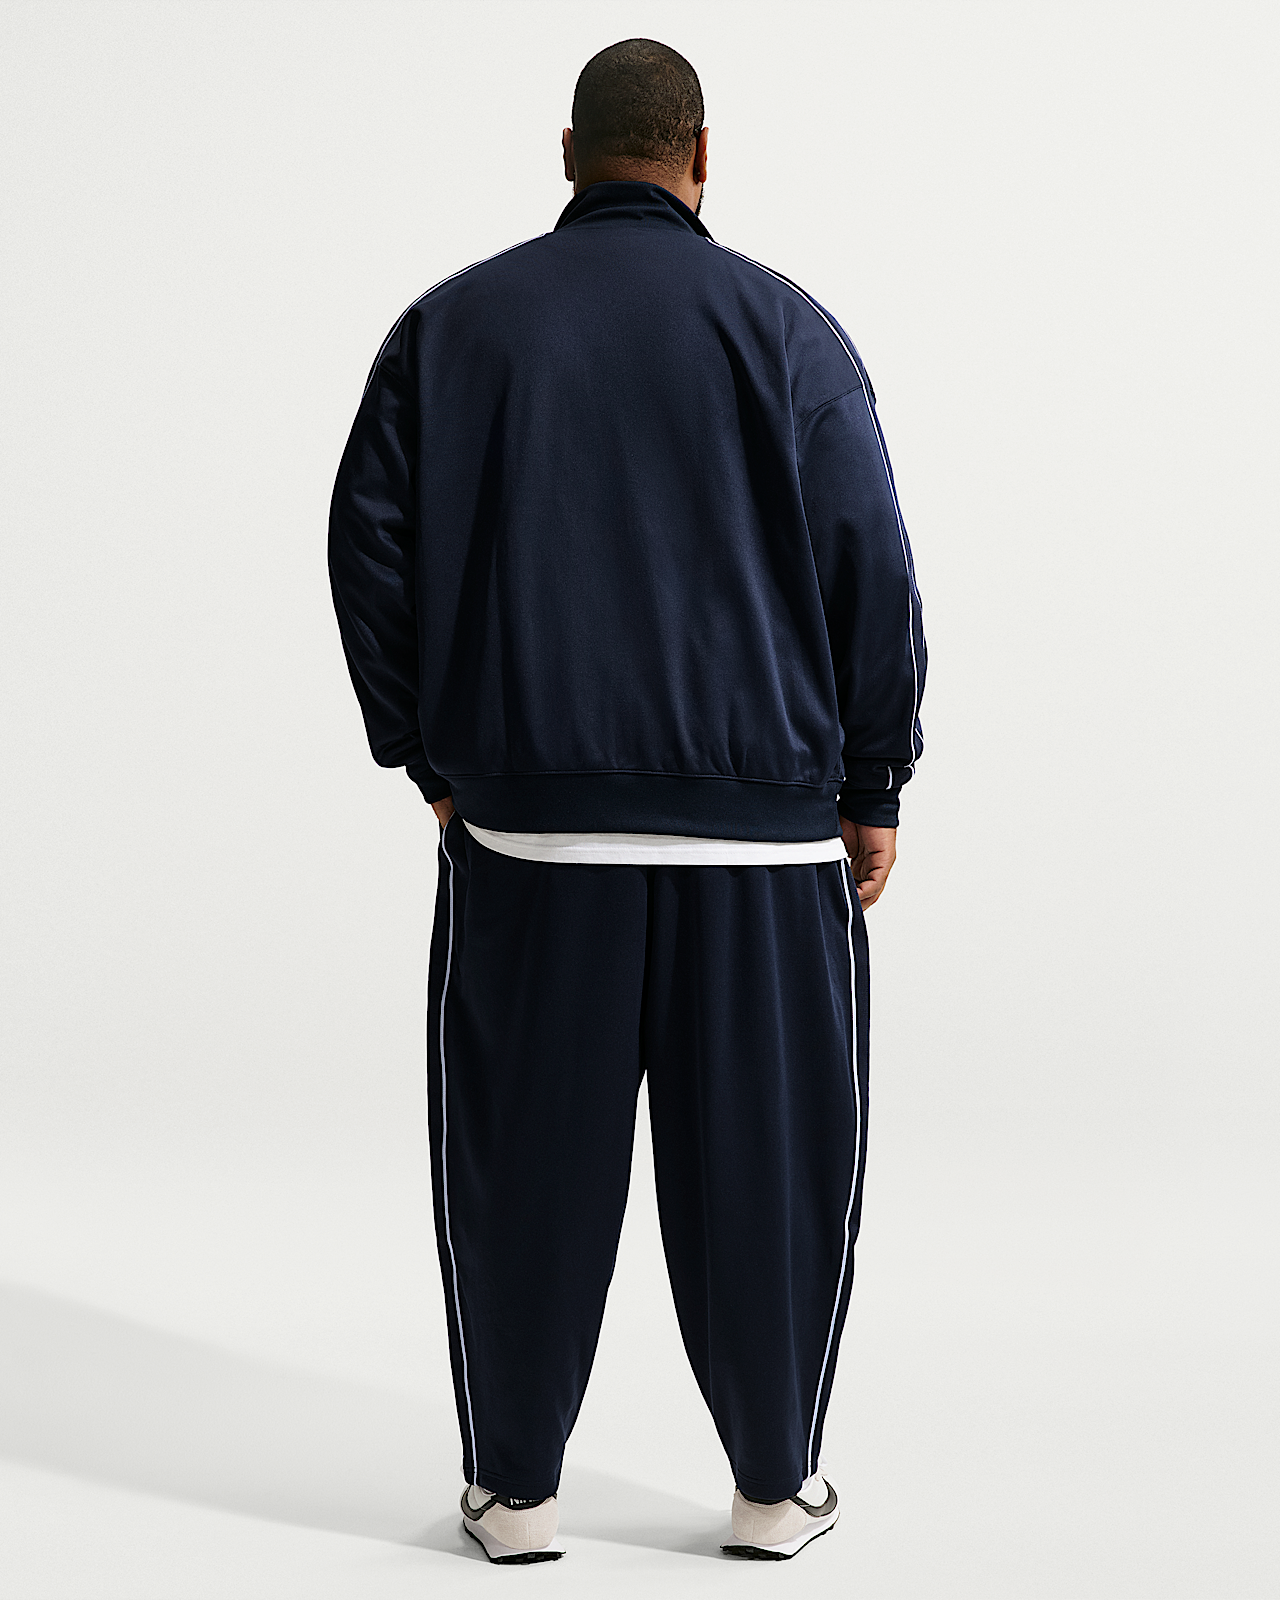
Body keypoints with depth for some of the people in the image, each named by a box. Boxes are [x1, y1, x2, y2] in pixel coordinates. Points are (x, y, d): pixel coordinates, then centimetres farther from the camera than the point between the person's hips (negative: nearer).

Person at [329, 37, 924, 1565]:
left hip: (523, 822, 1)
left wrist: (429, 755, 13)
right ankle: (776, 1488, 19)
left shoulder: (450, 323, 7)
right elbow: (873, 575, -2)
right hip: (762, 829, -1)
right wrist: (874, 787, 6)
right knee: (764, 1159, 9)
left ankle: (515, 1487, 19)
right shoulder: (787, 329, 1)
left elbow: (369, 545, 5)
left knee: (524, 1156, 9)